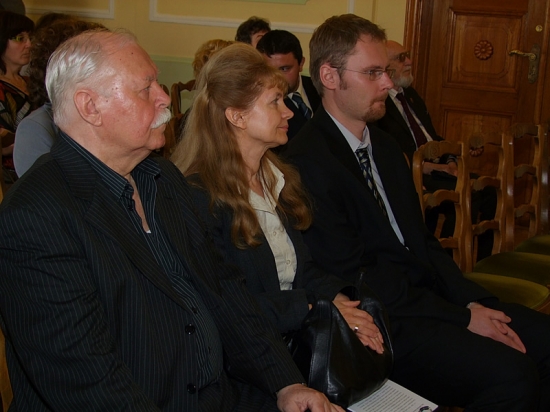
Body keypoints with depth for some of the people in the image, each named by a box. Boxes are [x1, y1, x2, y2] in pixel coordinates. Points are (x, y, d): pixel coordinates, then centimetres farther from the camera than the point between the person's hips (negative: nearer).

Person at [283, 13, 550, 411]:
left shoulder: (386, 147, 16)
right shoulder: (307, 162, -14)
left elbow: (422, 240, 15)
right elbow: (355, 276, -17)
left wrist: (474, 302, -2)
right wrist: (462, 319, -14)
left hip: (428, 294, 9)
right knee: (511, 374, -25)